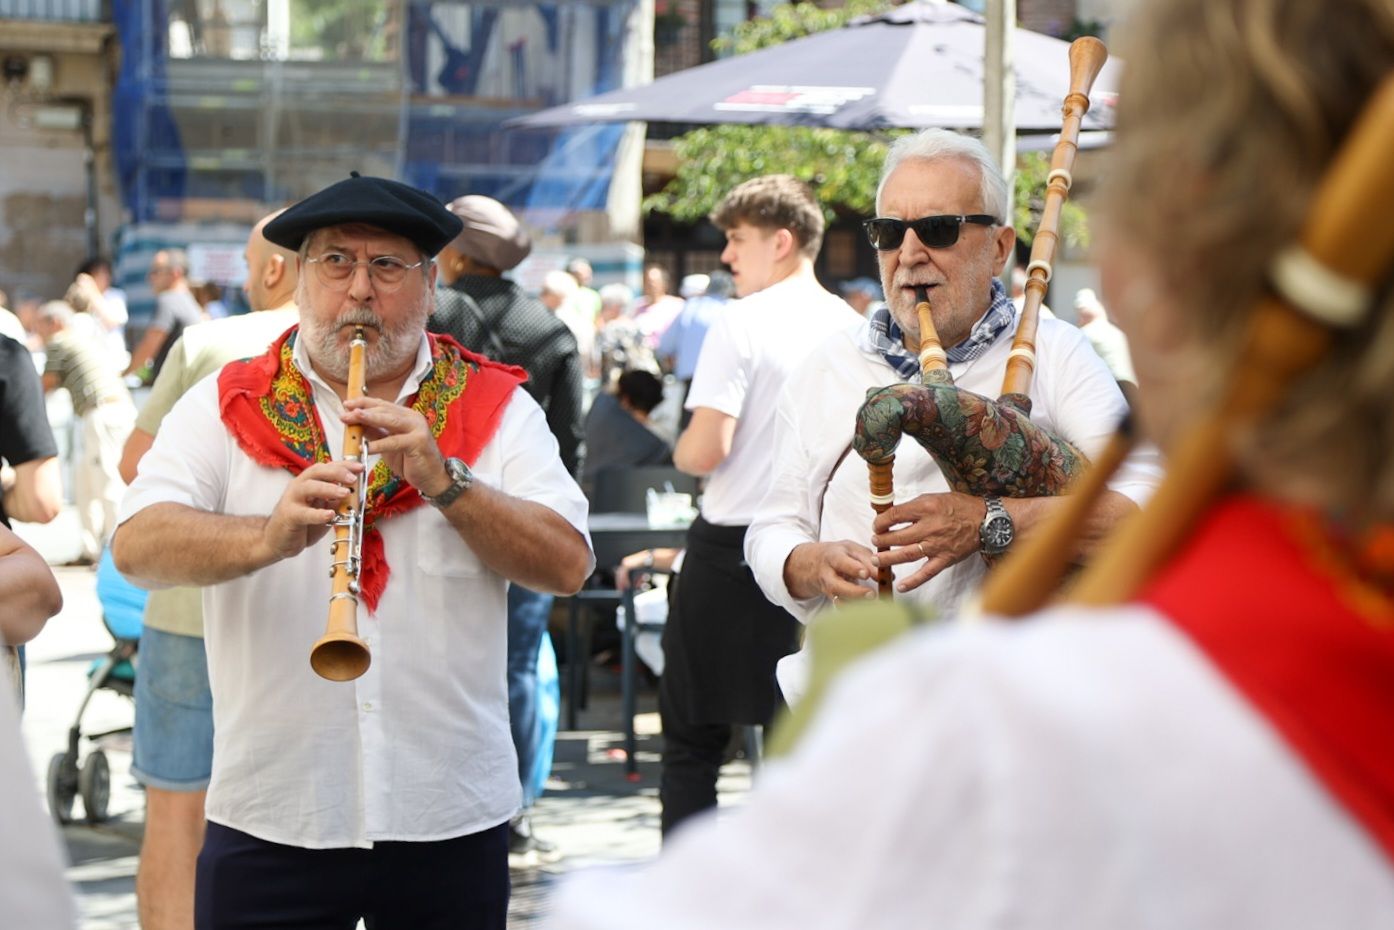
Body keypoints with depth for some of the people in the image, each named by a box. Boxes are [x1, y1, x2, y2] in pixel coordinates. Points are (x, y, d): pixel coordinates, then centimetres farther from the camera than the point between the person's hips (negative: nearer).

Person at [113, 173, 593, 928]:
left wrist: (443, 480, -19)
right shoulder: (228, 407, 5)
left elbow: (568, 566, -5)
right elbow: (137, 548, -10)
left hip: (451, 816, 1)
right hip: (270, 819, -1)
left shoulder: (496, 409, 6)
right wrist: (268, 537, -28)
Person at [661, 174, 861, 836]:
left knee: (692, 737, 5)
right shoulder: (852, 329, 4)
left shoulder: (741, 325, -13)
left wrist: (680, 452, 2)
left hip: (733, 549, -5)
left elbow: (705, 450, -18)